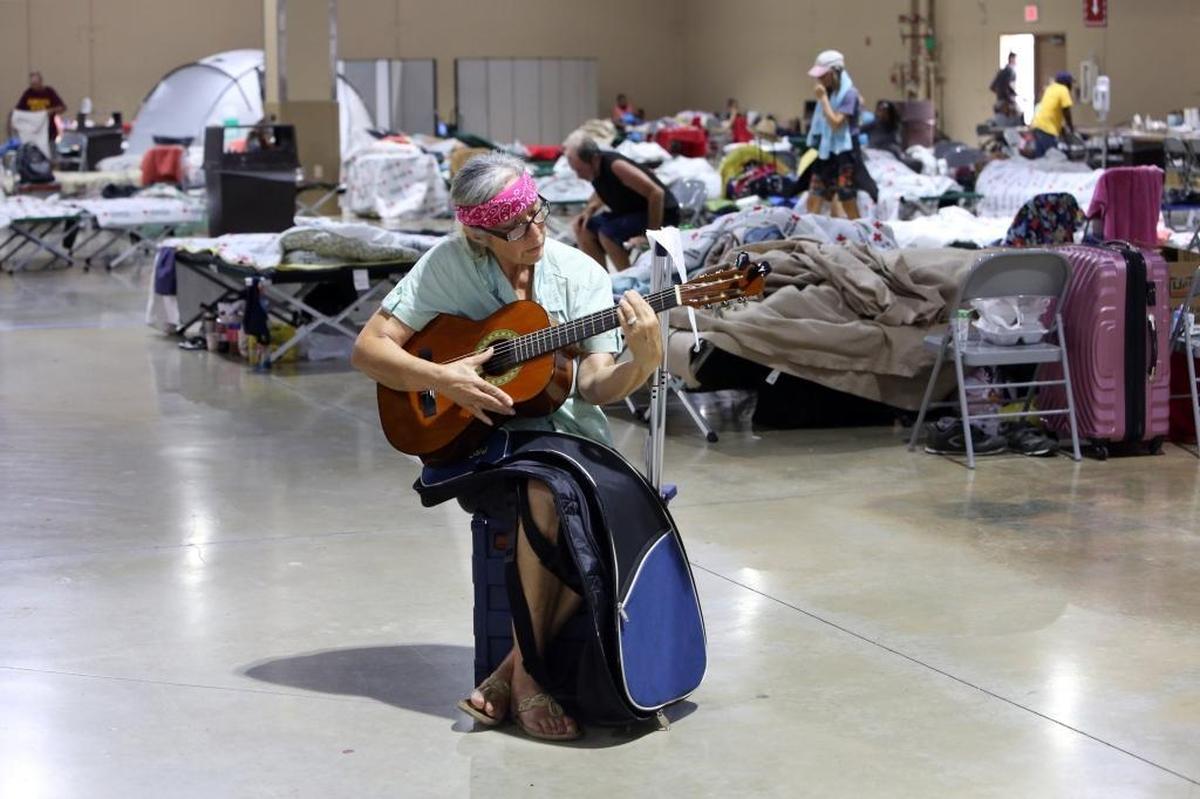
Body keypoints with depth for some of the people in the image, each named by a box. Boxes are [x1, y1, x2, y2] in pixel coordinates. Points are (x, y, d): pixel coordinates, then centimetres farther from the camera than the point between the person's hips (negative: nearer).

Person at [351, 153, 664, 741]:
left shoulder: (581, 274, 1)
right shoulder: (449, 264, -3)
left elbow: (593, 385, -7)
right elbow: (368, 349, -5)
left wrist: (641, 363, -28)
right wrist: (441, 378, -20)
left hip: (567, 426, 3)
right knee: (549, 492, -35)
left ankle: (516, 670, -17)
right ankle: (529, 671, -21)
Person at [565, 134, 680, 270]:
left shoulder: (615, 166, -29)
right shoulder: (595, 168, -4)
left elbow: (656, 193, -31)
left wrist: (652, 234, -27)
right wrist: (589, 210, -1)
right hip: (631, 212, 9)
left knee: (607, 232, -27)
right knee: (583, 228, 2)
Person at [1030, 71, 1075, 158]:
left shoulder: (1051, 88, 21)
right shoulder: (1063, 90, -3)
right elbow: (1066, 112, -5)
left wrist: (1061, 126, 28)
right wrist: (1071, 127, 8)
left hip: (1037, 124, 9)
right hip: (1047, 128, -9)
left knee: (1039, 156, 10)